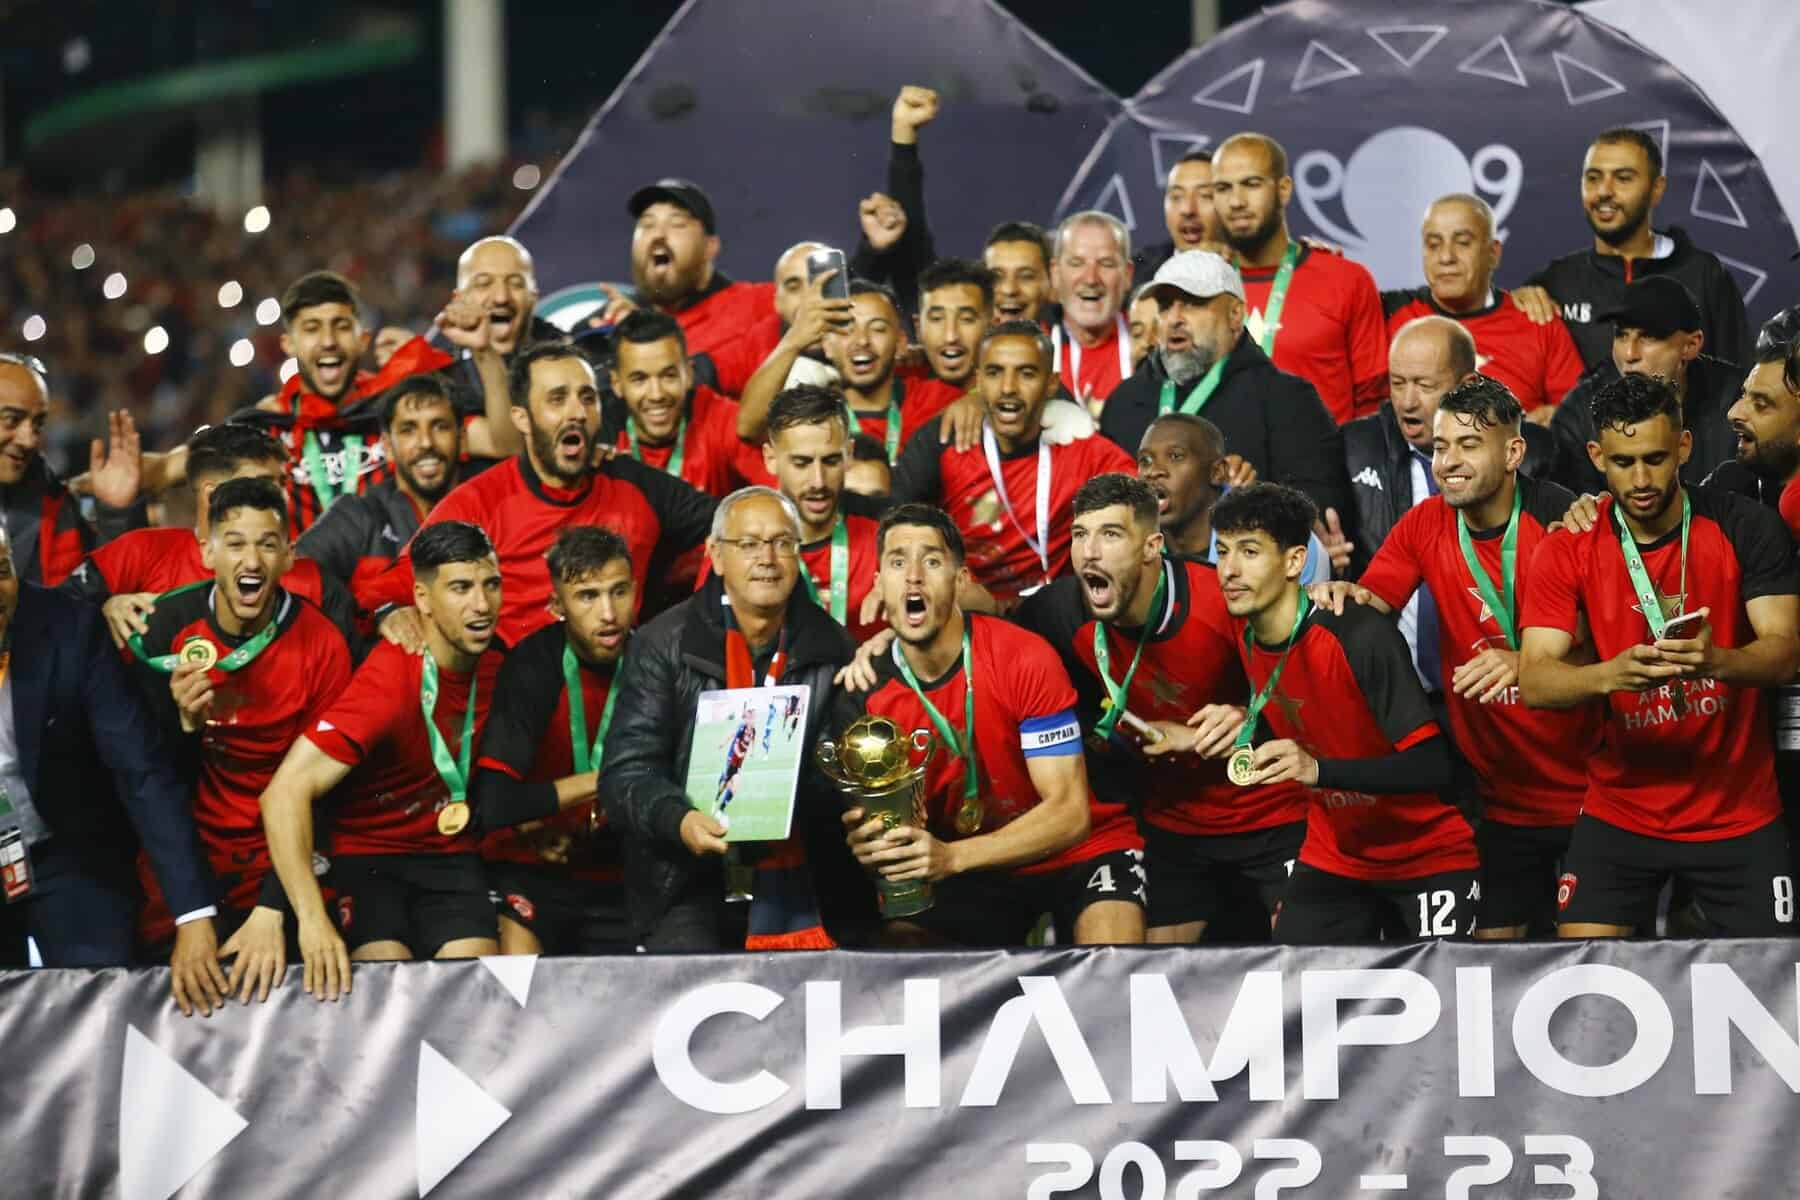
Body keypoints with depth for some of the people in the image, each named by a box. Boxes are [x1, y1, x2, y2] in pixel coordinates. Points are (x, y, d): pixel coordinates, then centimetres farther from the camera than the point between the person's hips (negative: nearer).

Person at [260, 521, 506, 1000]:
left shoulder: (494, 663, -2)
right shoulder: (388, 680, -22)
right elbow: (285, 793, -30)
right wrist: (312, 919, -39)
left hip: (450, 857, 5)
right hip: (368, 857, -5)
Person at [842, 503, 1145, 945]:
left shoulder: (1024, 659, -19)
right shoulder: (868, 691, -8)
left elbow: (1070, 814, -22)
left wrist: (951, 857, -35)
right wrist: (869, 846, -28)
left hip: (1077, 850, -4)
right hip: (976, 876, 4)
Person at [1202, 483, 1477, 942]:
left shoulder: (1361, 635, -24)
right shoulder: (1247, 637, -2)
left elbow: (1432, 766, -28)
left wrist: (1319, 769, -39)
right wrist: (1245, 723, -4)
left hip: (1428, 858, -6)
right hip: (1332, 859, 6)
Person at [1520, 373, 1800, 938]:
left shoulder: (1744, 527, -6)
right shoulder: (1568, 551, -4)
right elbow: (1534, 682, -12)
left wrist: (1716, 662, -36)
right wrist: (1612, 673, -34)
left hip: (1738, 812, -1)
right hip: (1620, 811, 1)